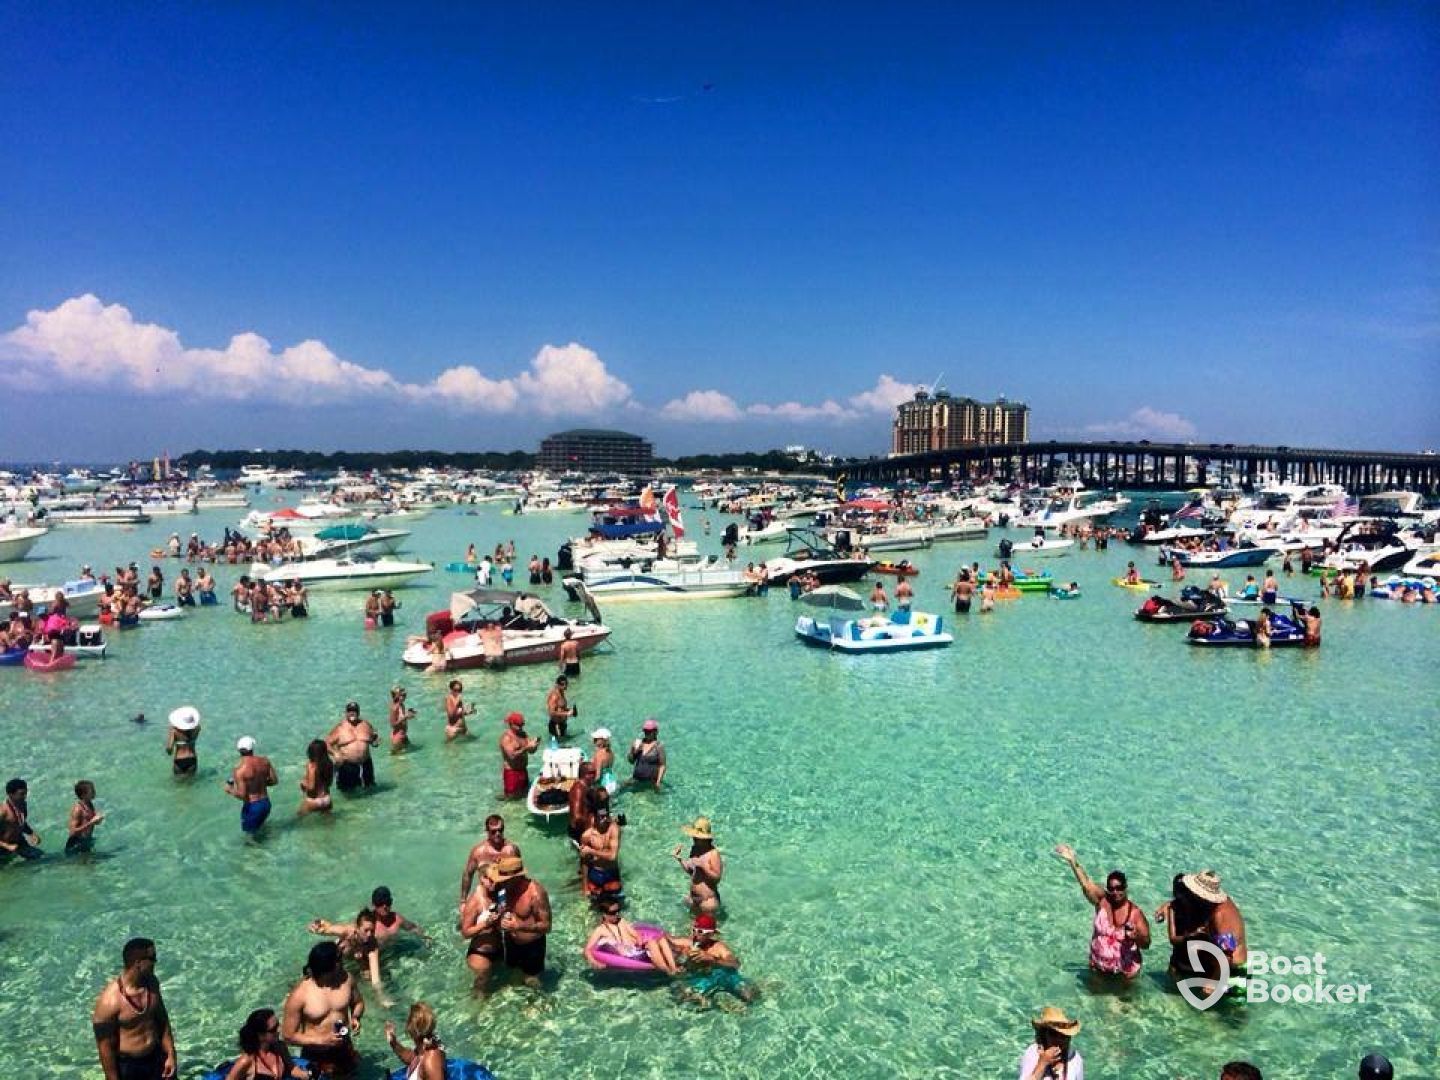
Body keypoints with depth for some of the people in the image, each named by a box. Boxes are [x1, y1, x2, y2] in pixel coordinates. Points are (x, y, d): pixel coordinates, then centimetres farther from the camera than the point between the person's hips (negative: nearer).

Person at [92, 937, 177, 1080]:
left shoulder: (152, 983, -7)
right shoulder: (110, 1000, -27)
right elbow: (105, 1046, -19)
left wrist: (170, 1055, 5)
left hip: (156, 1058, 6)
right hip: (126, 1066, -6)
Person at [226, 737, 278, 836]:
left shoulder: (239, 770, -22)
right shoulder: (265, 761, -7)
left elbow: (241, 795, -22)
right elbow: (274, 781, 2)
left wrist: (229, 789, -3)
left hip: (252, 806, -5)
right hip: (266, 803, 5)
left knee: (249, 833, 17)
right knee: (259, 827, 31)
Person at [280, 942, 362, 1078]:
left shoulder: (346, 978, -14)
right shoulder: (299, 995, -26)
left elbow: (358, 1002, 5)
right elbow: (288, 1035, -18)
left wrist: (355, 1018, -17)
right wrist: (322, 1040, -25)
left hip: (345, 1049, 4)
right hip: (316, 1056, -4)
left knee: (348, 1075, 25)